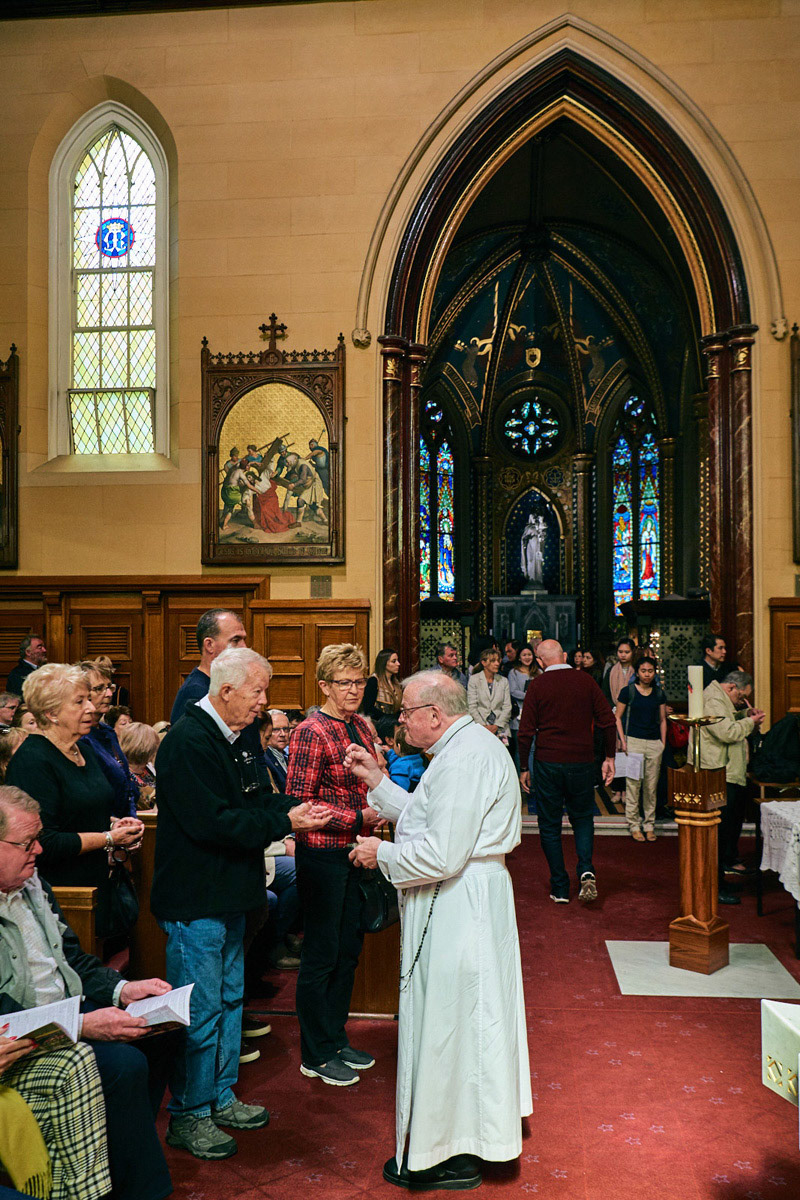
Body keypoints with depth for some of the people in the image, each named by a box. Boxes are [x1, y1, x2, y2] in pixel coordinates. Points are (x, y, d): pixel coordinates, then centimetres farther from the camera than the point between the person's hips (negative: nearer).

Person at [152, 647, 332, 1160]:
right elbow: (213, 822, -27)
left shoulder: (231, 738, 10)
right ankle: (189, 1116, 18)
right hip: (195, 901, -10)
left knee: (229, 998, 19)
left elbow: (254, 800, 16)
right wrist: (285, 822, -23)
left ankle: (221, 1097, 34)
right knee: (200, 1011, 2)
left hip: (227, 895, 10)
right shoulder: (188, 742, -21)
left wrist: (295, 807, -2)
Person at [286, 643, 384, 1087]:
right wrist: (359, 819, -19)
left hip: (355, 851, 8)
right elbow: (298, 803, -18)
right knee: (321, 954, 4)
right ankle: (316, 1056, 19)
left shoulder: (360, 726, 9)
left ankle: (336, 1040, 32)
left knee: (349, 949, 16)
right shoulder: (311, 732, -15)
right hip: (323, 854, -8)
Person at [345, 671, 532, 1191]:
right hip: (468, 900, 11)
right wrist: (375, 779, 13)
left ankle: (448, 1158, 18)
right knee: (464, 1019, 21)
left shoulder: (465, 758, -23)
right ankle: (474, 1131, 36)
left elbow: (442, 855, -27)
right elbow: (426, 816, 16)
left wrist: (382, 854, -13)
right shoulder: (469, 746, 11)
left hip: (456, 909, -11)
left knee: (446, 1022, 3)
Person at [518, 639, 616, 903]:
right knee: (582, 818, 19)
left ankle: (560, 888, 12)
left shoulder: (537, 685, -3)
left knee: (550, 825, 10)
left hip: (548, 763, -2)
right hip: (581, 762, 2)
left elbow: (526, 732, -5)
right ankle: (586, 871, -4)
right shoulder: (586, 681, 1)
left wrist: (525, 768, 5)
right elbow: (608, 721, 0)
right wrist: (609, 757, 10)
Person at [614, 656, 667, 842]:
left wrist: (663, 742, 8)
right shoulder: (628, 691, -1)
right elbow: (617, 717, 2)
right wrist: (622, 740, -6)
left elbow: (662, 720, 16)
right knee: (633, 784, -2)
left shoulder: (659, 694, 9)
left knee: (652, 786, 6)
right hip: (634, 741, -3)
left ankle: (649, 825, 16)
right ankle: (634, 825, 7)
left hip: (654, 743, 3)